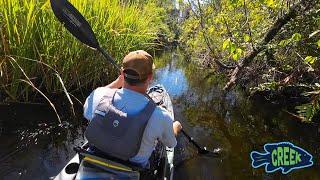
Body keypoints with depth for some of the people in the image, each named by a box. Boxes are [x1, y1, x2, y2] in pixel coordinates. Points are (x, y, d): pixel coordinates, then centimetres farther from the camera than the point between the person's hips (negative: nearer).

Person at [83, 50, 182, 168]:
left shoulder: (99, 96, -29)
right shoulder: (161, 117, -35)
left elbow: (87, 113, -1)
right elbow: (171, 144, -11)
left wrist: (118, 82, -1)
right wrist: (176, 127, 12)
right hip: (135, 166, -2)